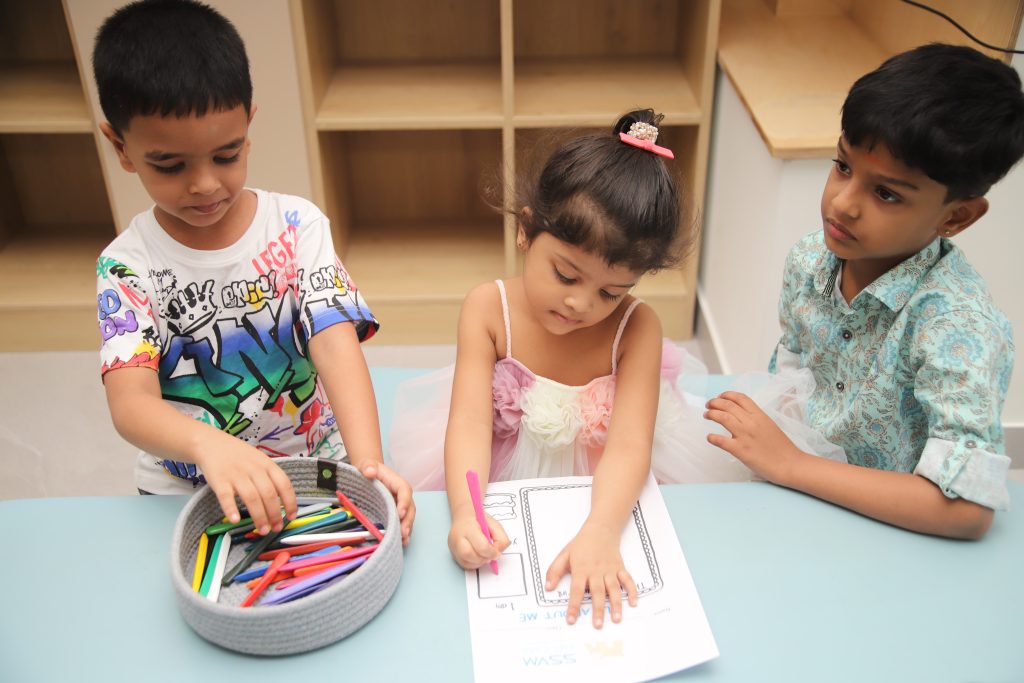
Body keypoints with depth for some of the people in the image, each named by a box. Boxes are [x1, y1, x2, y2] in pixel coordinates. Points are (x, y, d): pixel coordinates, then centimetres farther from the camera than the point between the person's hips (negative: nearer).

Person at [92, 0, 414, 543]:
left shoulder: (296, 226, -6)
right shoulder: (127, 266, -8)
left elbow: (337, 344, -17)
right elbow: (130, 402, -20)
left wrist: (368, 463, -34)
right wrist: (208, 444, -42)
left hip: (315, 469, 1)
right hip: (184, 493, 0)